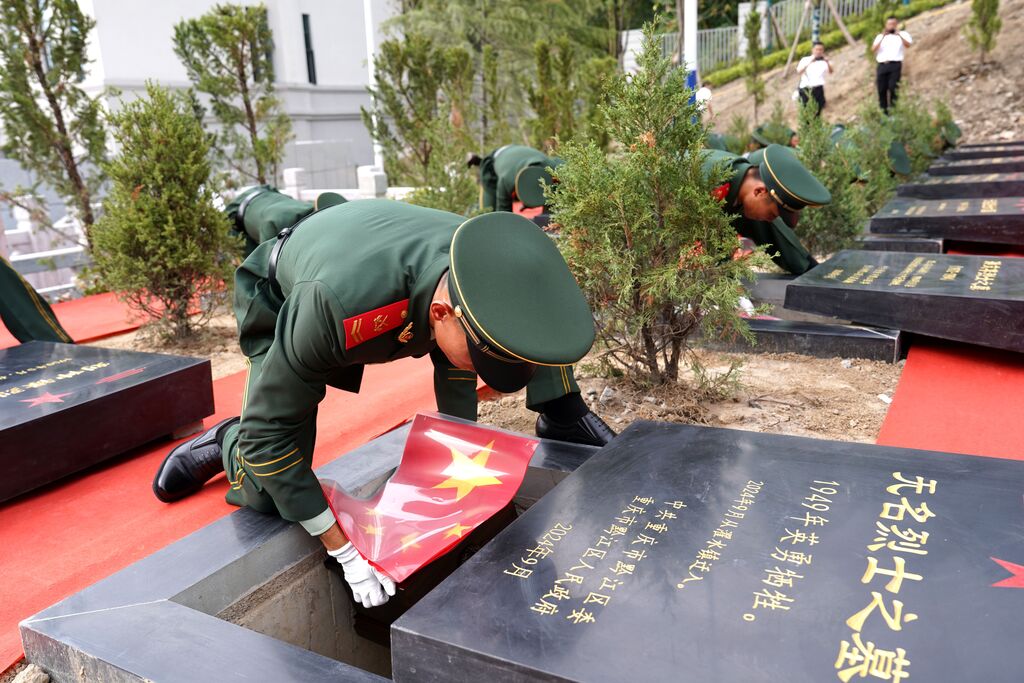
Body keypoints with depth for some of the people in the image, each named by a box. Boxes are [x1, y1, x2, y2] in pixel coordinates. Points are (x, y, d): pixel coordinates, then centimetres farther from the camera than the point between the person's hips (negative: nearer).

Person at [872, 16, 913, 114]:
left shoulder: (903, 34, 13)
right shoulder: (880, 36, 20)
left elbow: (908, 45, -7)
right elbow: (873, 49, 4)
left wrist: (899, 35, -19)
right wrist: (882, 37, -7)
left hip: (895, 65, -3)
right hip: (882, 65, 3)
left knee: (893, 88, -16)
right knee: (881, 90, -3)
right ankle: (883, 111, 1)